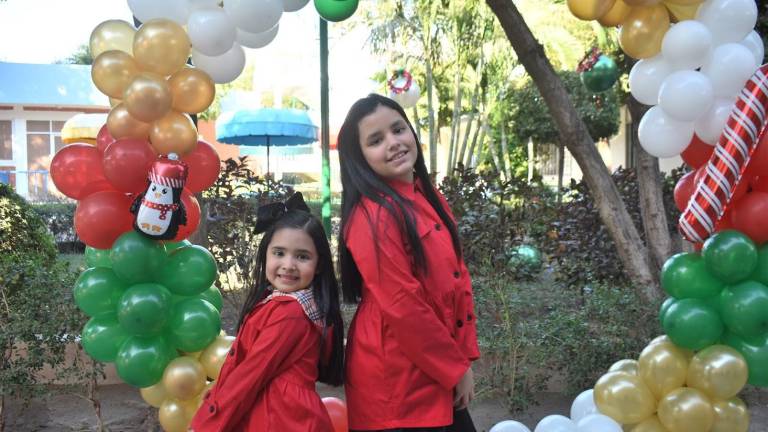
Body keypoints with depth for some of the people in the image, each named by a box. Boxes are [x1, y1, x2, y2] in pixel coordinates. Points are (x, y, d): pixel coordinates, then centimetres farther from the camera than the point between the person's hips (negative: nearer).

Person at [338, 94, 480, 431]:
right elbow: (403, 308, -21)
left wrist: (464, 357, 4)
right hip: (394, 385, -8)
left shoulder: (430, 200, 7)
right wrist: (456, 369, -12)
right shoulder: (373, 216, -19)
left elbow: (456, 281, 10)